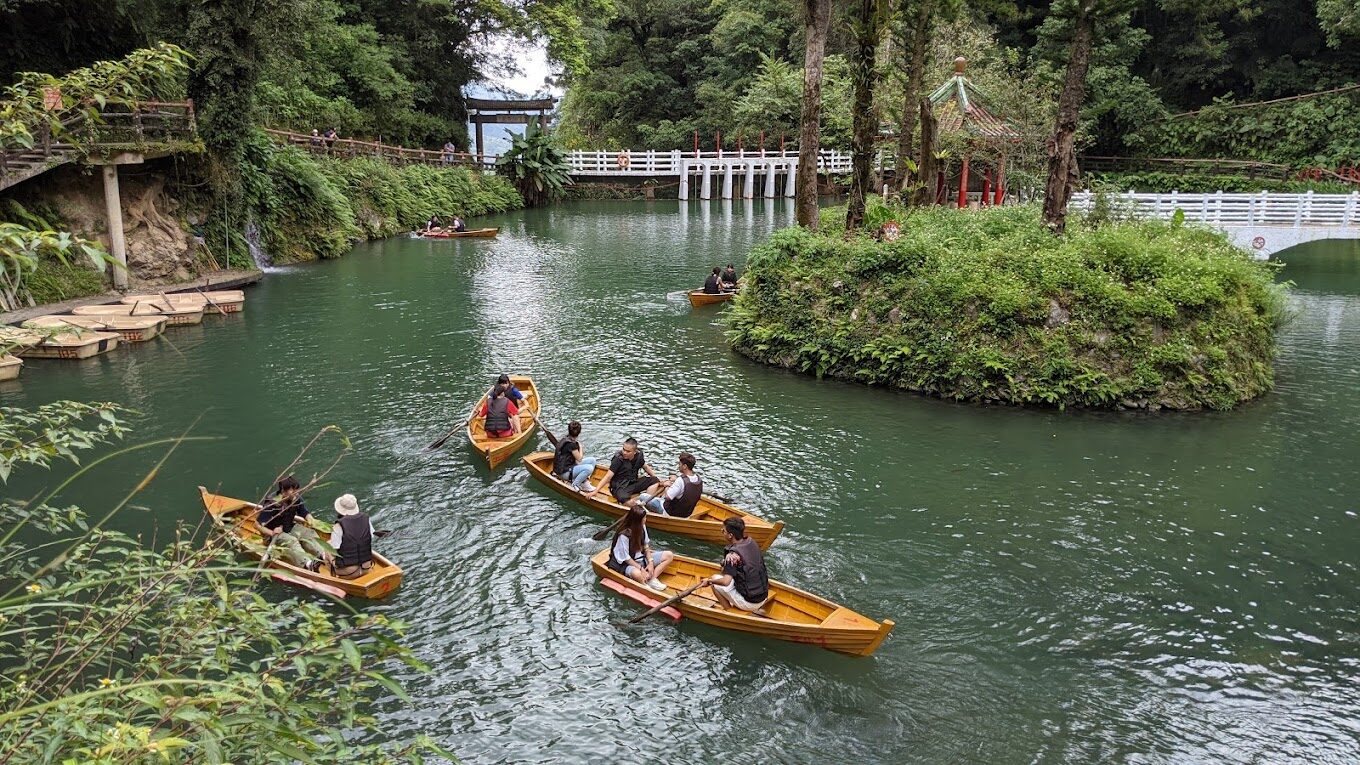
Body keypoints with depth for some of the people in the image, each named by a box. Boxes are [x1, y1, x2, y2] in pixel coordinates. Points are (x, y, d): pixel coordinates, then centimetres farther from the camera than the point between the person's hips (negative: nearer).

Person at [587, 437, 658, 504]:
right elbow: (608, 477, -21)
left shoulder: (638, 455, -3)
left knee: (654, 480, -13)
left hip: (633, 483, 6)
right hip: (620, 487, -6)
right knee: (622, 498, -39)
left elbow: (646, 467, 18)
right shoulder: (618, 459, -18)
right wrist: (595, 491, -29)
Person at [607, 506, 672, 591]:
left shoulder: (642, 527, -5)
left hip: (641, 557, 8)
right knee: (637, 574, -43)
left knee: (669, 555, -2)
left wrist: (650, 562, -8)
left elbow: (646, 546, 5)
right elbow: (625, 558, -20)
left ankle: (652, 579, -15)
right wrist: (641, 568, -22)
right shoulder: (624, 535, -26)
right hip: (627, 563, -8)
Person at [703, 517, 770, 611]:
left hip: (748, 603, -7)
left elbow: (726, 582, -30)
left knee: (715, 579, 4)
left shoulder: (733, 555, -22)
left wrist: (710, 580, -12)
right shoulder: (751, 542, -1)